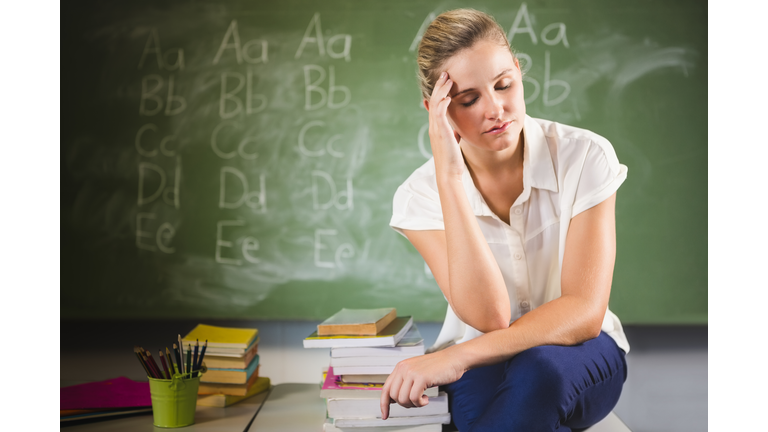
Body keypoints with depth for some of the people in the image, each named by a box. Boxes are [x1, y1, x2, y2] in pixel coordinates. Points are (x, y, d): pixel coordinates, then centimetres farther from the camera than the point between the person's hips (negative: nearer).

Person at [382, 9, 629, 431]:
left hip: (576, 354, 0)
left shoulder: (585, 156, -13)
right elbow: (488, 317, -24)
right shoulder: (420, 195, -11)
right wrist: (450, 175, -29)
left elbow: (584, 312, -18)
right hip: (478, 367, 0)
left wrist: (457, 356, -29)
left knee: (538, 368, -36)